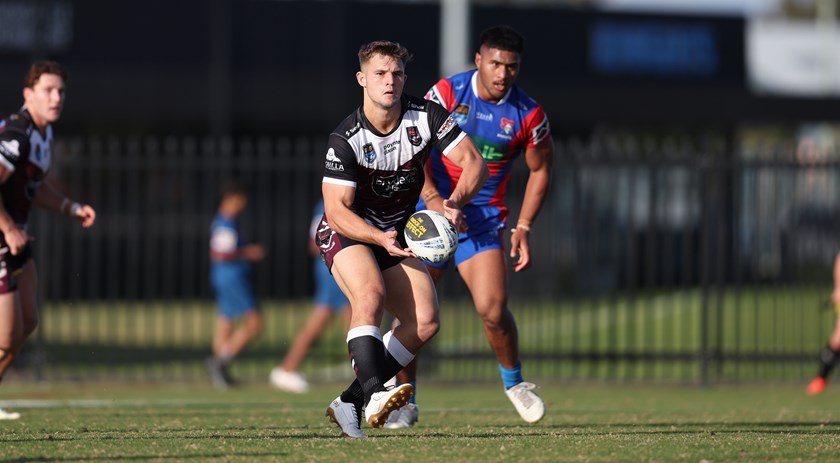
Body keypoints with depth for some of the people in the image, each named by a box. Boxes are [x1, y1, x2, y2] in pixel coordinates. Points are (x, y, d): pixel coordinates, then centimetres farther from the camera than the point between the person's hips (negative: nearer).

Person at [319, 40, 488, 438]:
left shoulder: (425, 116, -11)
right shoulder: (345, 140, -21)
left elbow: (472, 161, -10)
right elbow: (337, 209, -24)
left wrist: (454, 202, -30)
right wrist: (380, 238, -40)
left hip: (397, 233, 5)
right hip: (346, 232, -5)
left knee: (426, 321, -13)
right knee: (371, 293, -35)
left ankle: (349, 402, -10)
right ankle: (374, 395, -49)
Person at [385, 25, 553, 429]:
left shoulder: (528, 115, -5)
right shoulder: (447, 92, -8)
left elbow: (540, 169, 9)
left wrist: (523, 227, 2)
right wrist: (432, 197, -23)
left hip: (483, 217, 0)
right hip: (430, 209, 0)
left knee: (493, 308, -16)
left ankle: (513, 381, 12)